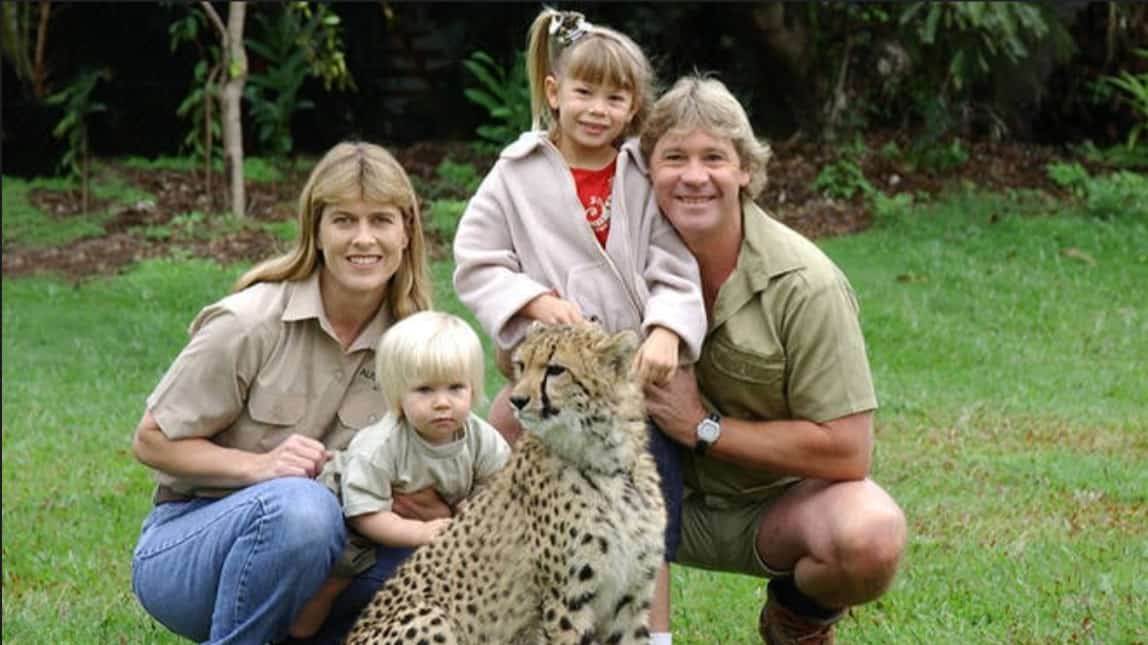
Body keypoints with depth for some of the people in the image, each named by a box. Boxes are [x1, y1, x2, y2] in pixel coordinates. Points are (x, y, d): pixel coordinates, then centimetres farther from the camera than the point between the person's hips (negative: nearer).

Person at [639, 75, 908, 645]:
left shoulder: (804, 285, -20)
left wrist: (706, 428, -20)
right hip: (669, 500, 3)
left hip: (780, 502, -3)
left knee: (871, 536, -35)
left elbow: (846, 451, -21)